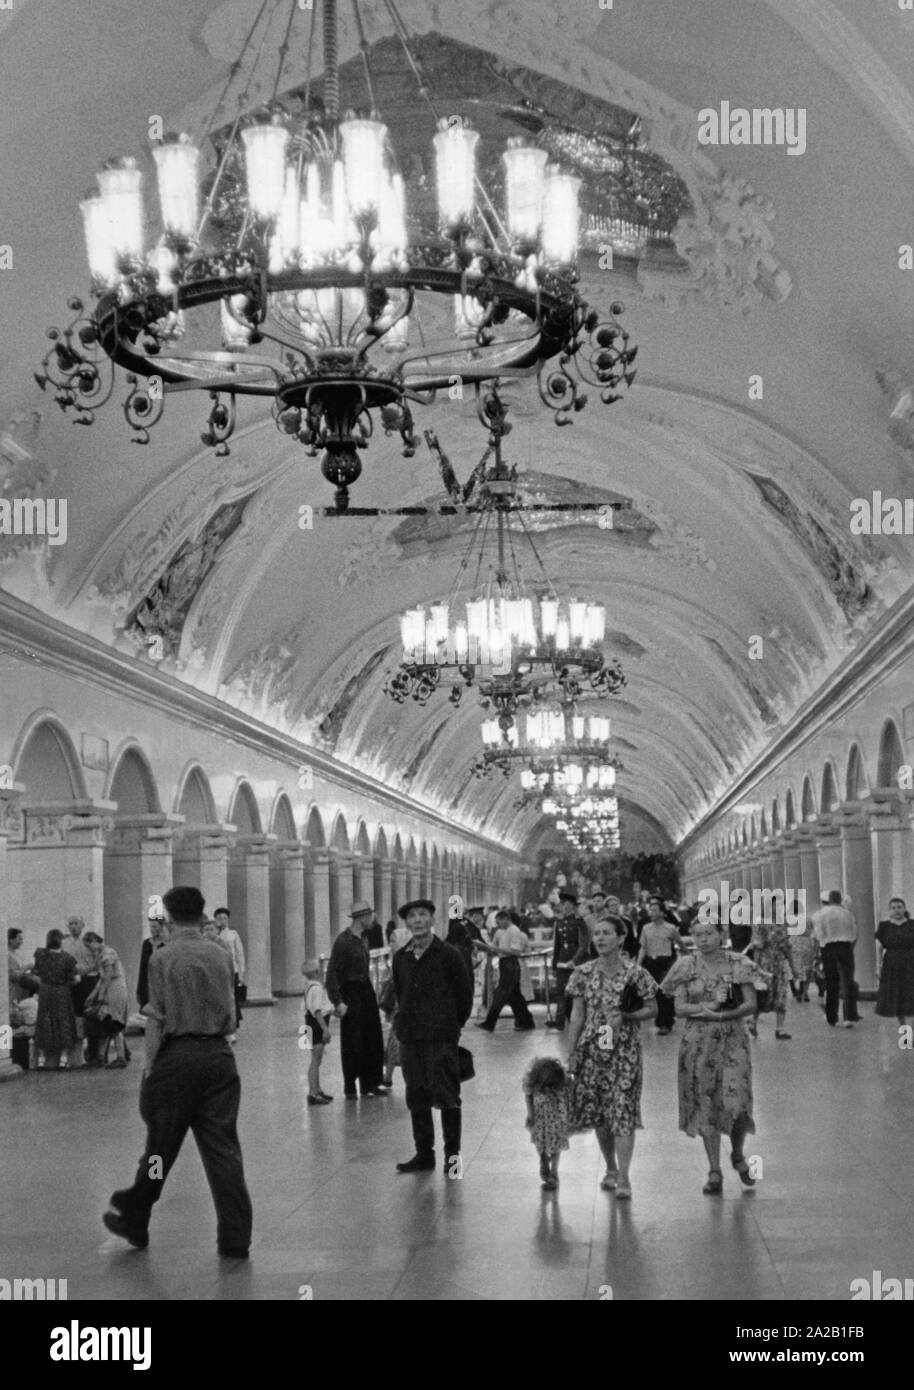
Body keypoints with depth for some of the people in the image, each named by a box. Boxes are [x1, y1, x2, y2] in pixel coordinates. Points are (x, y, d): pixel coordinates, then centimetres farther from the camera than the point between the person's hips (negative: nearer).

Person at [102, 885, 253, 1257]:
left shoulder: (163, 958, -7)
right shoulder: (221, 956, 5)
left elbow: (156, 1021, -8)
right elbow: (231, 1017, 7)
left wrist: (149, 1067, -4)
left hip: (177, 1056, -3)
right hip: (219, 1055, 3)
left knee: (161, 1146, 9)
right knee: (223, 1146, 5)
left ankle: (134, 1222, 26)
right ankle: (235, 1239, 5)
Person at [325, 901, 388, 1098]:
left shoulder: (361, 939, 10)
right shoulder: (343, 941, -15)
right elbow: (332, 973, -17)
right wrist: (338, 1002, -21)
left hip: (367, 992, 8)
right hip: (351, 995, -8)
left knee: (373, 1041, 10)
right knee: (352, 1045, 0)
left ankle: (370, 1083, 20)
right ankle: (350, 1088, 10)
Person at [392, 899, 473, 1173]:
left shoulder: (448, 955, -6)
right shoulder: (401, 958, 7)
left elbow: (465, 993, 0)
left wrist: (453, 1024, 6)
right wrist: (405, 1020, 15)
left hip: (442, 1037, -5)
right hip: (410, 1037, 5)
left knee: (446, 1096, -4)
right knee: (416, 1097, 8)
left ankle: (452, 1155, 4)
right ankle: (424, 1154, 18)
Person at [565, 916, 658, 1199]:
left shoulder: (635, 974, -6)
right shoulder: (584, 973, 2)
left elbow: (652, 1009, 1)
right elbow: (577, 1015, 6)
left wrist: (625, 1017, -16)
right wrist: (570, 1055, 4)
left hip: (624, 1051, -3)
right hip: (591, 1049, 3)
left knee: (622, 1111, -8)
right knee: (597, 1112, 9)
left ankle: (623, 1177, -7)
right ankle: (610, 1169, 26)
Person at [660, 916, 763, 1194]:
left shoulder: (738, 964, 2)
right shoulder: (686, 966, 4)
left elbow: (751, 1005, -3)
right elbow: (679, 1007, -1)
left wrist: (725, 1014, -19)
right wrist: (702, 1007, -19)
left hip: (733, 1040, -1)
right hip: (698, 1042, 1)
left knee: (736, 1103, -11)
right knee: (705, 1105, 1)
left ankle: (738, 1155, 19)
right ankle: (715, 1172, 10)